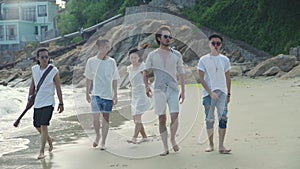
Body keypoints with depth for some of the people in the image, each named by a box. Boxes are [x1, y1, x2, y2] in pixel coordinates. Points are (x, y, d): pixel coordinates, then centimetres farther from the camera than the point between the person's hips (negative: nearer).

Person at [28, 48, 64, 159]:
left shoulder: (54, 71, -10)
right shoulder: (34, 69, 2)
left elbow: (58, 88, -5)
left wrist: (61, 103, -4)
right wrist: (30, 97, 10)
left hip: (48, 103, -5)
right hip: (37, 102, 5)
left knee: (44, 126, -13)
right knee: (37, 126, 14)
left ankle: (42, 151, -4)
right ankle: (49, 140, 42)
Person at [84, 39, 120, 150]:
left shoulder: (112, 62, 2)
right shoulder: (91, 61, -1)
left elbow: (114, 79, 6)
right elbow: (89, 79, 7)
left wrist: (115, 95, 3)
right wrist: (87, 93, 7)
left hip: (108, 95, 1)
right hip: (95, 94, -1)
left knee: (106, 118, 3)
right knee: (95, 117, -2)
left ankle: (103, 142, 13)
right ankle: (97, 135, 26)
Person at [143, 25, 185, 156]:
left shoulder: (177, 55, 9)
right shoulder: (152, 55, 6)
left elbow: (181, 73, 13)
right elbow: (146, 73, 12)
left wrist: (183, 91, 9)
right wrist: (147, 86, -2)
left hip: (173, 90, 1)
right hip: (159, 90, 0)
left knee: (175, 116, -12)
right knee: (162, 119, 1)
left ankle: (173, 139, 15)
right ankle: (165, 147, 8)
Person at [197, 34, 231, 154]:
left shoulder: (224, 60, 8)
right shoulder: (203, 60, 1)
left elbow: (227, 77, 15)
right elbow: (202, 79, -3)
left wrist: (228, 93, 13)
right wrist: (211, 93, -10)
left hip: (222, 92, 1)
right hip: (208, 93, -1)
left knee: (223, 118, -8)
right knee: (209, 119, 3)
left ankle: (221, 146, -5)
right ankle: (211, 145, 14)